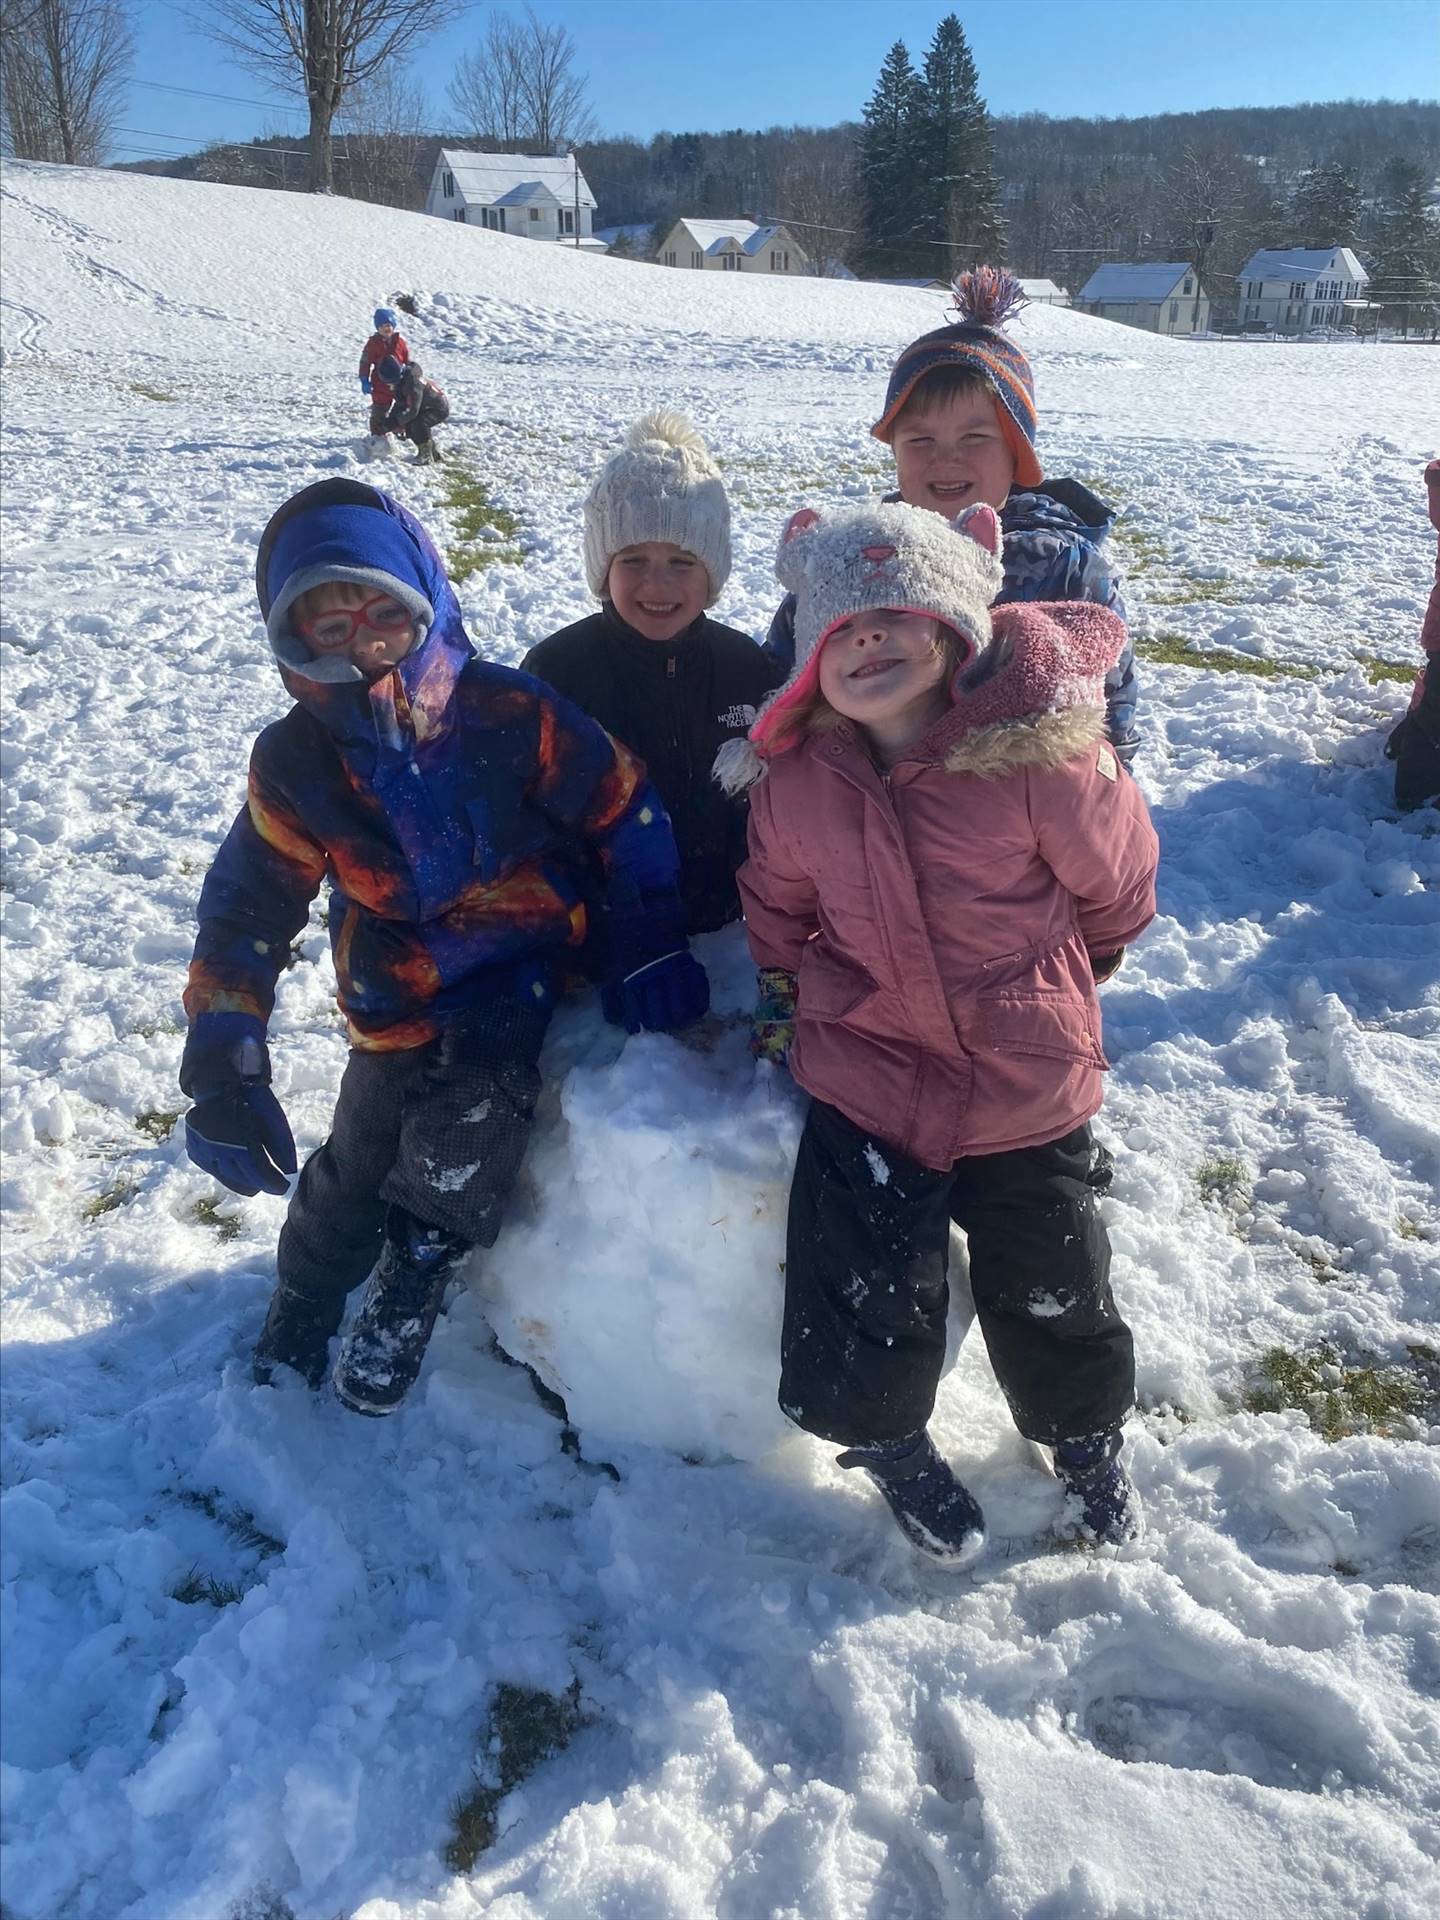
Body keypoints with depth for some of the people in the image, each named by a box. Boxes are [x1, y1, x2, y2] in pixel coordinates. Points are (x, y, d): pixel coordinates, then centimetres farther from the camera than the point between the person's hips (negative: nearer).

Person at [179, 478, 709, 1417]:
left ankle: (413, 1279, 0)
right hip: (396, 998, 3)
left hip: (516, 971, -2)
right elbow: (248, 909, -7)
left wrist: (652, 942, -8)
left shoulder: (509, 713, -17)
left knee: (462, 1131, -27)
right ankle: (301, 1315, 40)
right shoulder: (297, 761, -10)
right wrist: (226, 1072, -13)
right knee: (356, 1165, 12)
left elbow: (625, 809, -7)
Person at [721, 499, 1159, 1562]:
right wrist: (782, 994, 10)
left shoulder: (1039, 755, -20)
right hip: (866, 1080, 1)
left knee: (1051, 1281, 15)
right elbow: (777, 901, 12)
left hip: (1028, 1085, -1)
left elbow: (1115, 887, -2)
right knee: (872, 1286, 4)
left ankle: (1087, 1434, 46)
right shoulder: (796, 780, -9)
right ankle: (893, 1442, 37)